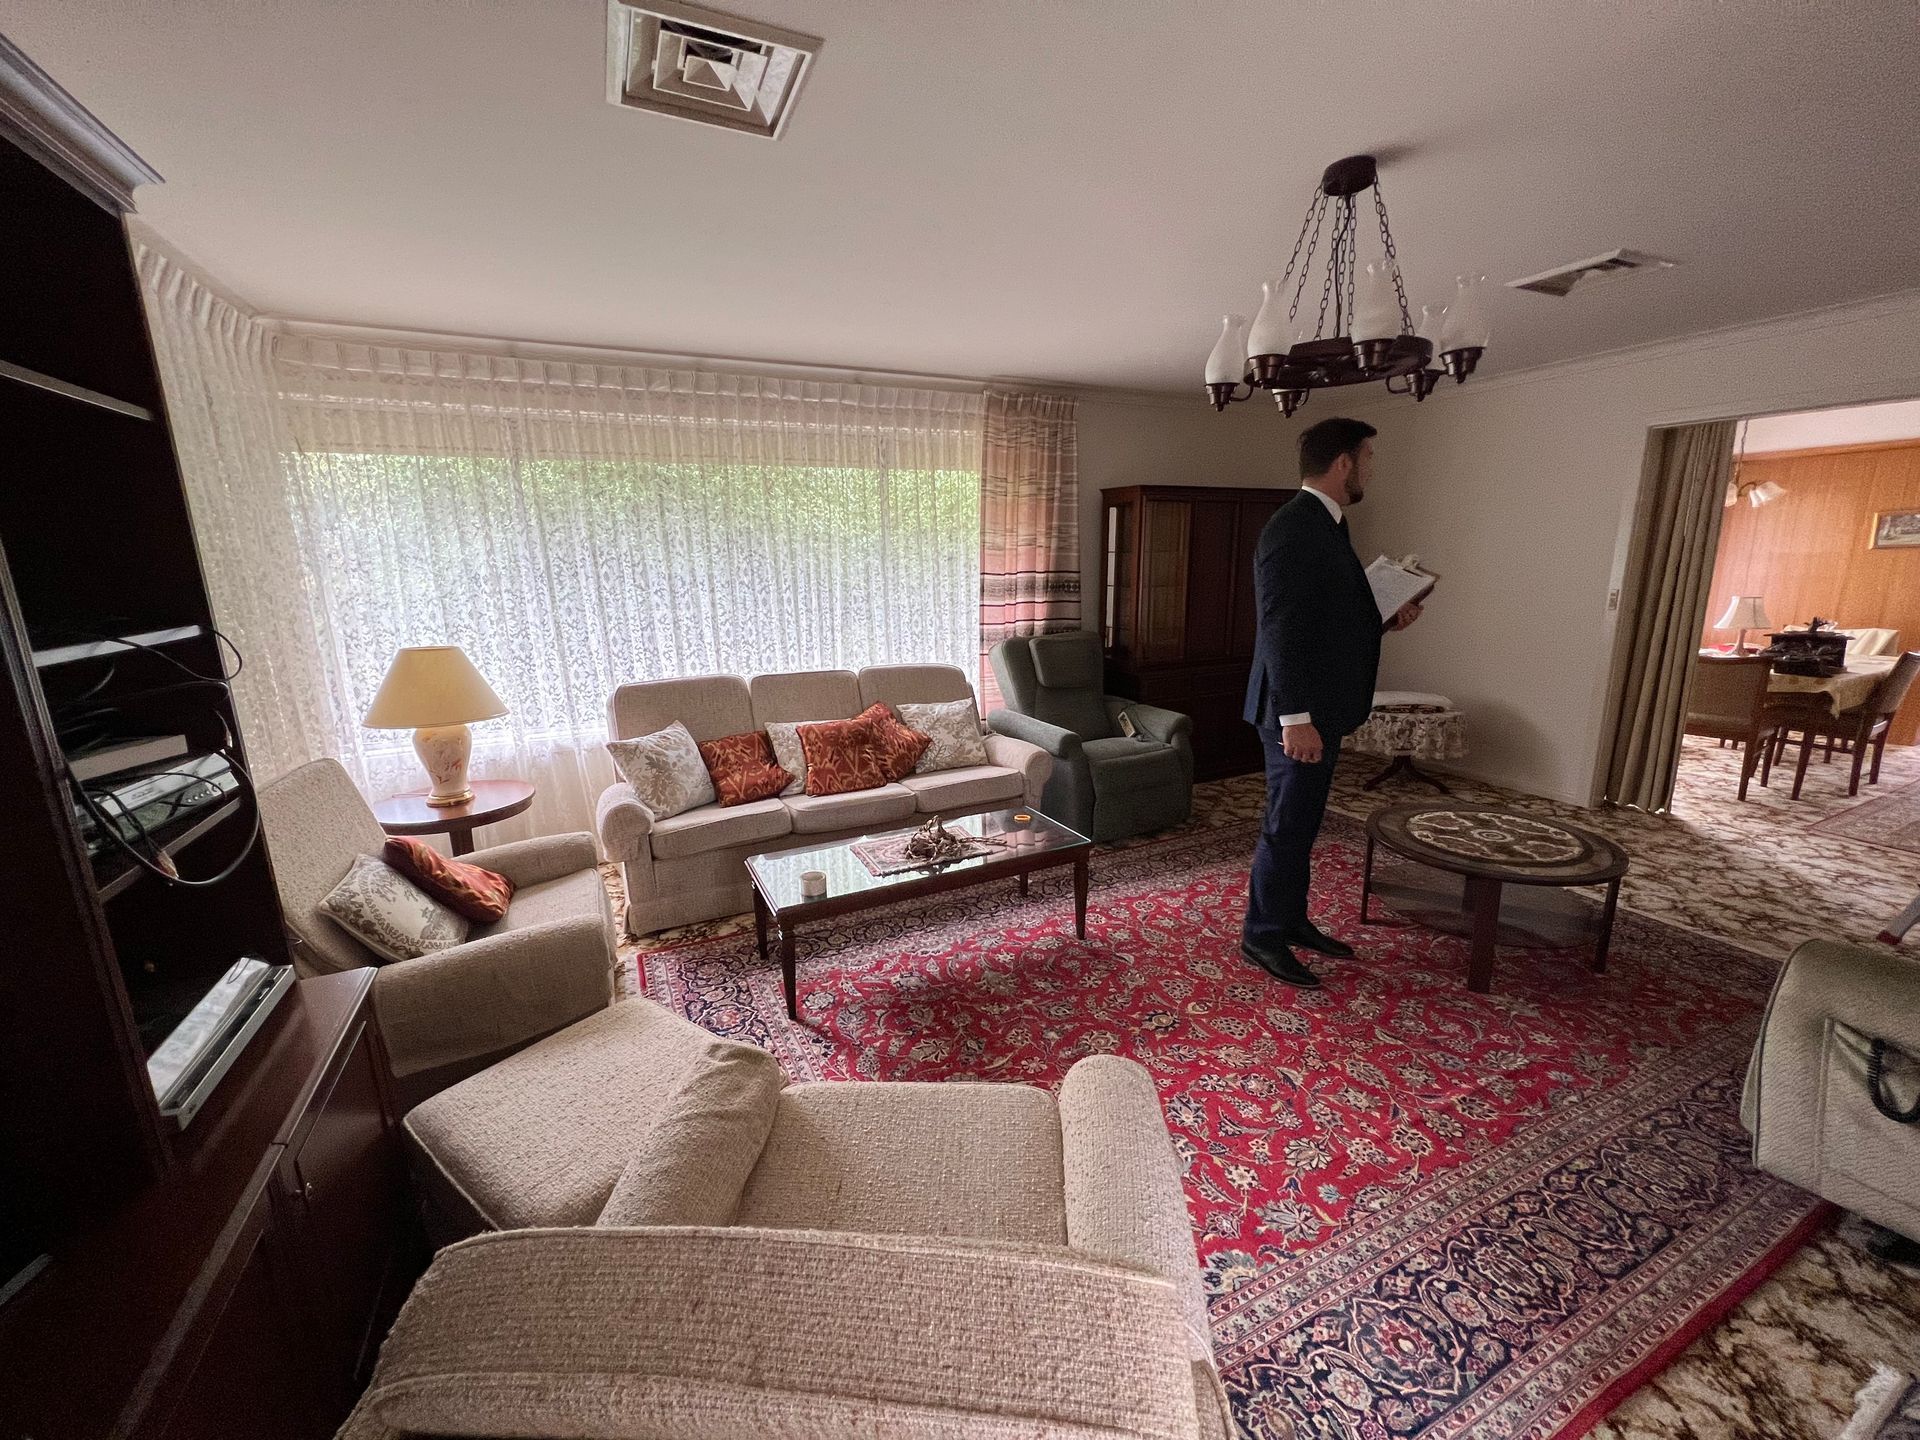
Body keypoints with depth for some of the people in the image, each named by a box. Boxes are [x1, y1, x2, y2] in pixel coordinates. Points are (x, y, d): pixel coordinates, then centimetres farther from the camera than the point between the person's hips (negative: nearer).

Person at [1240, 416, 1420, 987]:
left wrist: (1387, 619, 9)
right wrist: (1295, 718, -26)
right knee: (1287, 825, 1)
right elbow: (1281, 630, -24)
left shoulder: (1325, 525, 15)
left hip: (1323, 706, 10)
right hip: (1299, 712, -10)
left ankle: (1292, 920, 32)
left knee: (1302, 822, 18)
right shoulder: (1292, 528, -17)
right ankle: (1263, 935, 16)